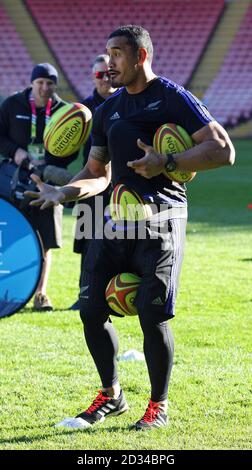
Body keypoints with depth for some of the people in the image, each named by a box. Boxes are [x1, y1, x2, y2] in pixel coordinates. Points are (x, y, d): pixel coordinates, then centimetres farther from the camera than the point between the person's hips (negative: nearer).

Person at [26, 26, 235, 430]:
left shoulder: (173, 98, -4)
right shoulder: (108, 109, 17)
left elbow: (223, 150, -12)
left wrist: (167, 163, -20)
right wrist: (62, 193, 4)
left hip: (160, 220, -7)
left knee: (152, 315, -8)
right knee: (92, 309, 4)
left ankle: (159, 406, 9)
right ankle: (111, 396, 23)